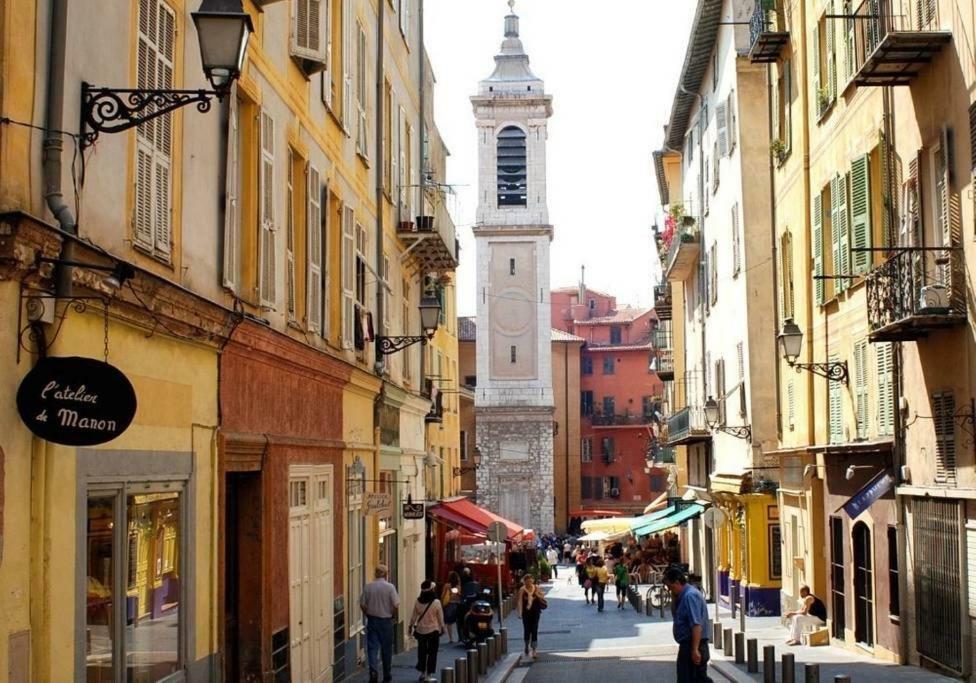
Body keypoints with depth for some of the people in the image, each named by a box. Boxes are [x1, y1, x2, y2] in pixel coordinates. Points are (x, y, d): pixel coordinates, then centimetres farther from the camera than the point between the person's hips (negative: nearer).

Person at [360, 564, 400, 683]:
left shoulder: (368, 586, -3)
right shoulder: (390, 587, -10)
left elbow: (362, 604, -2)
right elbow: (396, 605, -14)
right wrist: (393, 616, 3)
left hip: (372, 620, 1)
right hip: (386, 621, -1)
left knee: (372, 647, 3)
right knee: (386, 649, 10)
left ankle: (373, 671, -18)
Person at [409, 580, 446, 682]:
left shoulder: (418, 602, -7)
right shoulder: (436, 602, -15)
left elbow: (413, 616, 2)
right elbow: (440, 617, -5)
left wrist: (411, 626, 17)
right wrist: (443, 627, 11)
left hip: (421, 630, 3)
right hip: (433, 630, -3)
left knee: (422, 651, 15)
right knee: (432, 653, 7)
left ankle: (422, 672, 18)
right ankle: (429, 673, 7)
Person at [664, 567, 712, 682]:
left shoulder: (690, 596, -19)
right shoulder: (684, 595, 12)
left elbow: (696, 625, -26)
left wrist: (695, 649, -28)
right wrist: (675, 599, 4)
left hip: (691, 647, -10)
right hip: (690, 646, 10)